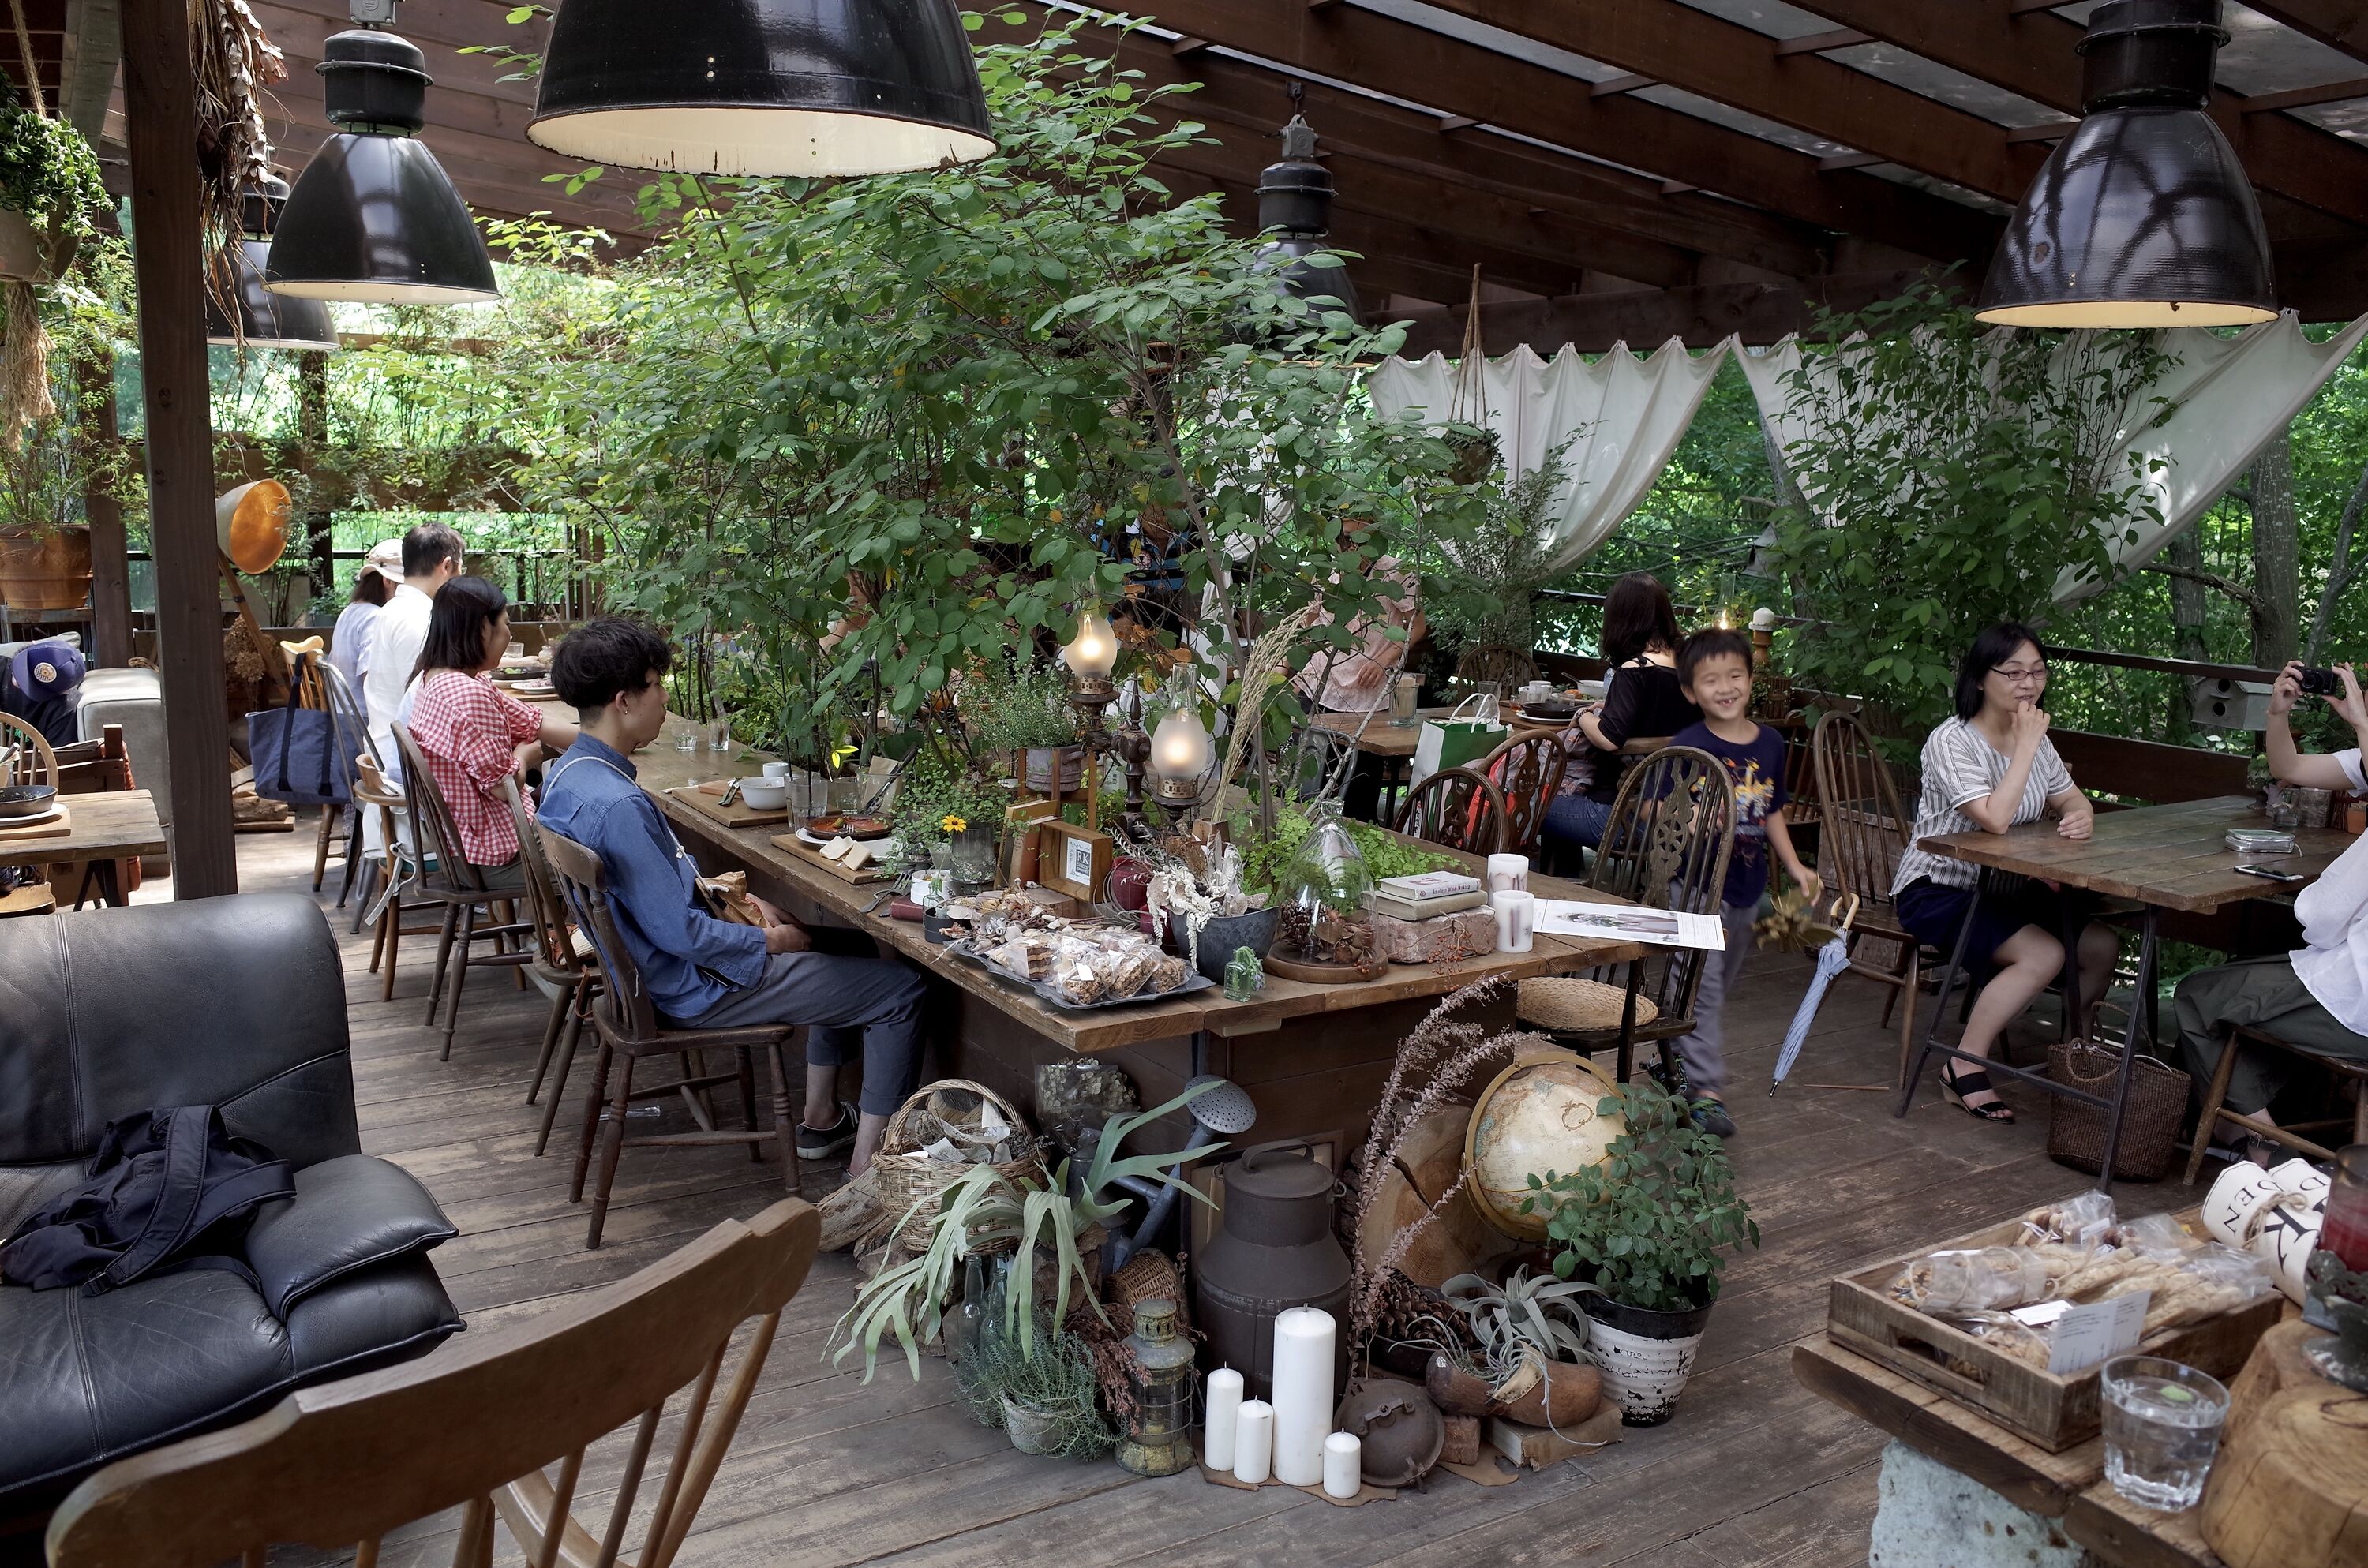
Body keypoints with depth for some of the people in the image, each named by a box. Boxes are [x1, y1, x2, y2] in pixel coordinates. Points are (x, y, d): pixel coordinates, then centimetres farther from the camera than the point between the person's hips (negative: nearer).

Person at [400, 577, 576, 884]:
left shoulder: (434, 679, 5)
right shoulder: (470, 694, -27)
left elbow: (534, 723, 6)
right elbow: (504, 784, -25)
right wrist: (524, 754, -5)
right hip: (496, 852, -9)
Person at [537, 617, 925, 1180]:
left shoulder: (566, 771, 1)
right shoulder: (618, 805, -31)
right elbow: (680, 932, -28)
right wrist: (771, 940, -13)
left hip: (646, 960, 10)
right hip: (690, 986, -10)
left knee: (842, 945, 25)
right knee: (901, 987, -5)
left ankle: (821, 1120, 31)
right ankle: (867, 1170, 2)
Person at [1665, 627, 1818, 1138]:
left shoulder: (1770, 743, 7)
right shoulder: (1687, 746, -11)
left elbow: (1772, 811, 17)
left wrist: (1794, 865, 14)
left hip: (1748, 885, 7)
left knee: (1722, 983, 17)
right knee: (1702, 984, -11)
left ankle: (1676, 1058, 34)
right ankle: (1705, 1091, -12)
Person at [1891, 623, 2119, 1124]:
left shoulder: (2036, 740, 6)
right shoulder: (1951, 742, -19)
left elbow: (2073, 801, 12)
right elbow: (1995, 819, -29)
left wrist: (2081, 817, -13)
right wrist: (2026, 745, -24)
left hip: (2005, 888, 8)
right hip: (1937, 892, -8)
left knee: (2102, 945, -9)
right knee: (2044, 954, -27)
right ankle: (1963, 1068, -14)